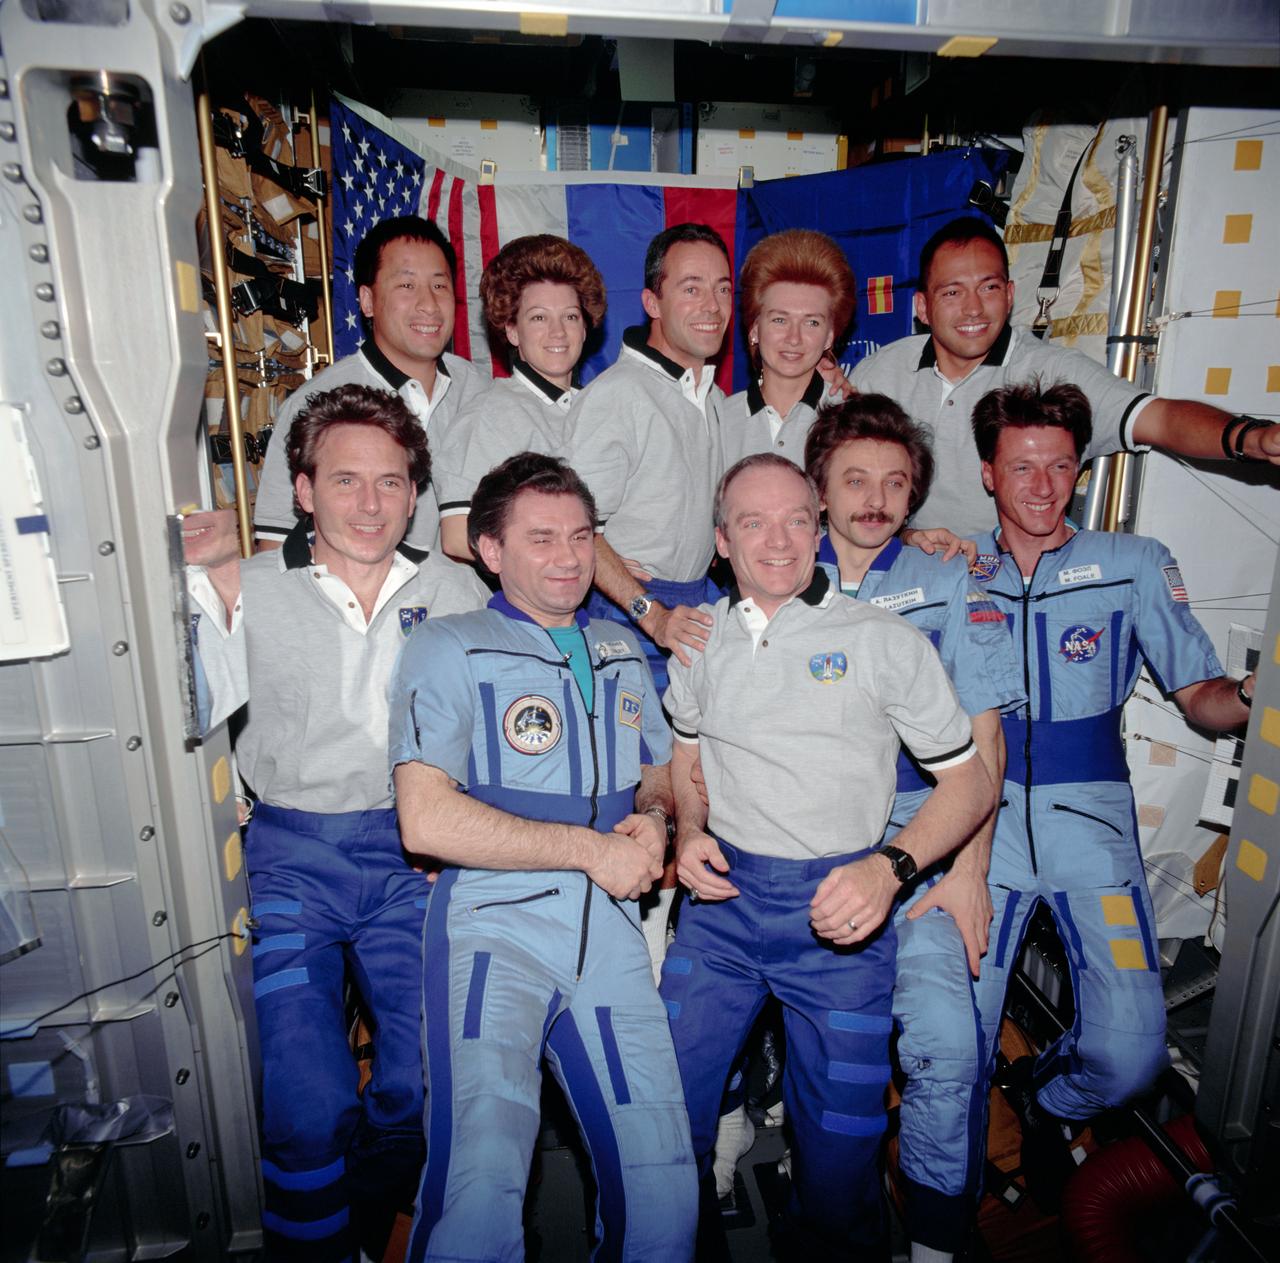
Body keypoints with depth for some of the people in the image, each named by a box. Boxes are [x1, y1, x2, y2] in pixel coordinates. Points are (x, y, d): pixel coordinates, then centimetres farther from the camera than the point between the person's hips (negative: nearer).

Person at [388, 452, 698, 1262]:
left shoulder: (623, 653, 16)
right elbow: (426, 820, -13)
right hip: (494, 931, -4)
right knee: (479, 1189, -17)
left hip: (610, 935, 5)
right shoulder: (449, 650, -2)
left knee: (664, 1186, 6)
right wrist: (591, 846, -12)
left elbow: (663, 778, 24)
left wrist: (653, 822, 0)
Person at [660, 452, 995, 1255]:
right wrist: (689, 831, 1)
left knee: (839, 1143, 7)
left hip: (840, 908, -2)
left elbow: (971, 781, -3)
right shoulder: (702, 637, 6)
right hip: (724, 898, 3)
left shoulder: (888, 640, -5)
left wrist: (890, 868, -18)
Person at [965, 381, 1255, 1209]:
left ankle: (1047, 1101, 30)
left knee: (1130, 1053, -7)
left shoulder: (1136, 565, 5)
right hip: (987, 814, 0)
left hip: (1090, 816, 1)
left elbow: (1199, 694, 2)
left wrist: (1251, 696, -17)